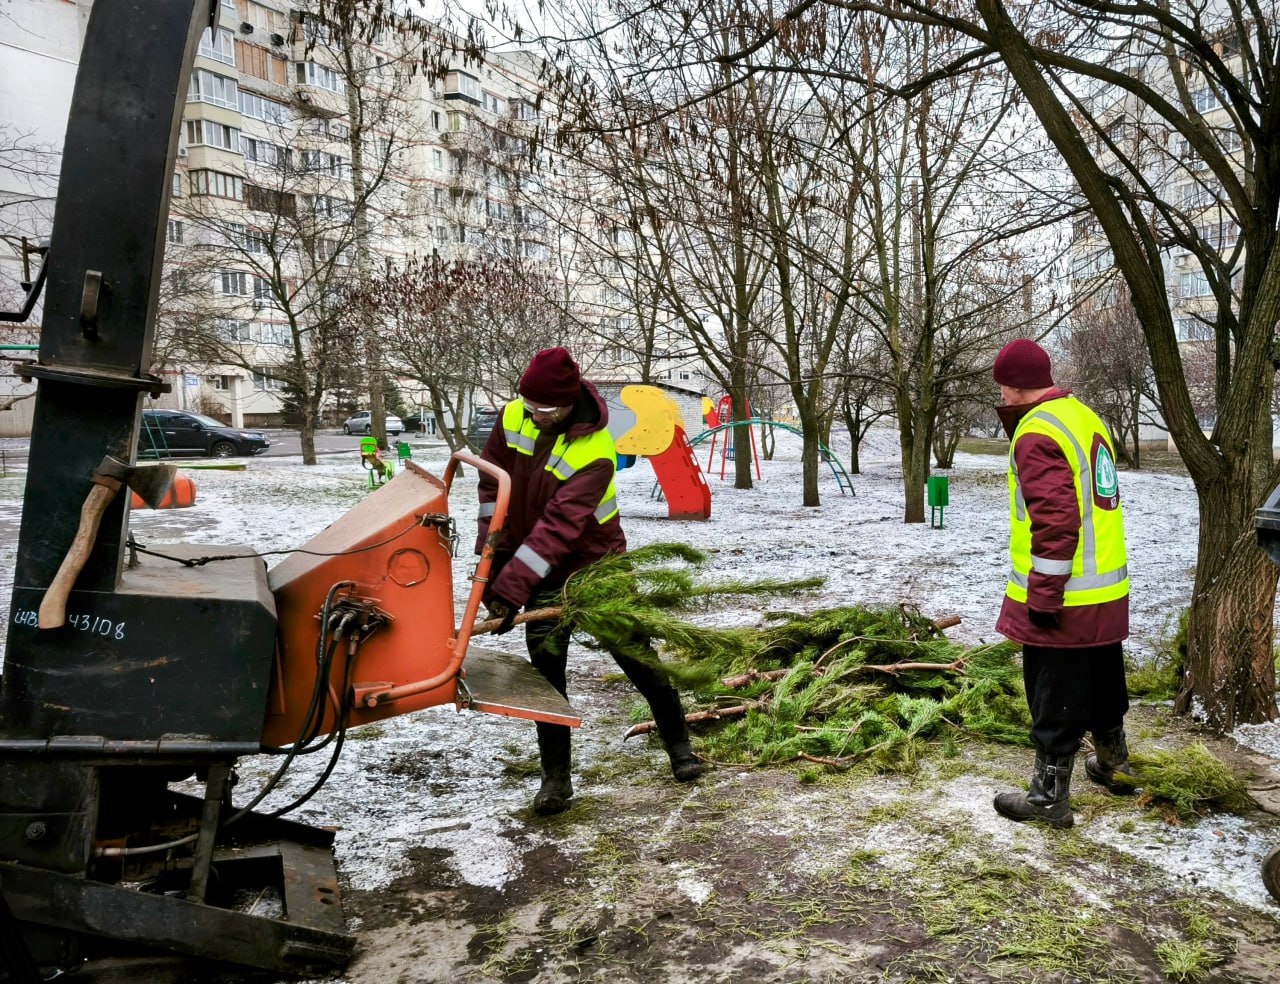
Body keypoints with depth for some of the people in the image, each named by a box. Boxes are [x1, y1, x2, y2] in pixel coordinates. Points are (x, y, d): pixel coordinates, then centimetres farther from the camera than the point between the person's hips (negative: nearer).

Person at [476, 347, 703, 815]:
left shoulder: (595, 453, -29)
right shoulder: (512, 418, -11)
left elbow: (558, 525, -34)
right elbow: (492, 481, 4)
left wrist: (512, 588, -38)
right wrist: (493, 550, -2)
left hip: (597, 564, -4)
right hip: (544, 572, 4)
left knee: (634, 655, 5)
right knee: (546, 670, 2)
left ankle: (678, 744, 27)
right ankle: (556, 777, 13)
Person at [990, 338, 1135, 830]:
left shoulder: (1037, 434, -19)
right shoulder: (1083, 416, 10)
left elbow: (1055, 522, -25)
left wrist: (1043, 595, -21)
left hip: (1063, 600, -9)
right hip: (1106, 590, 10)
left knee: (1054, 698, 2)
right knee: (1102, 682, 26)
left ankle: (1049, 797, 14)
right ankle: (1114, 766, 44)